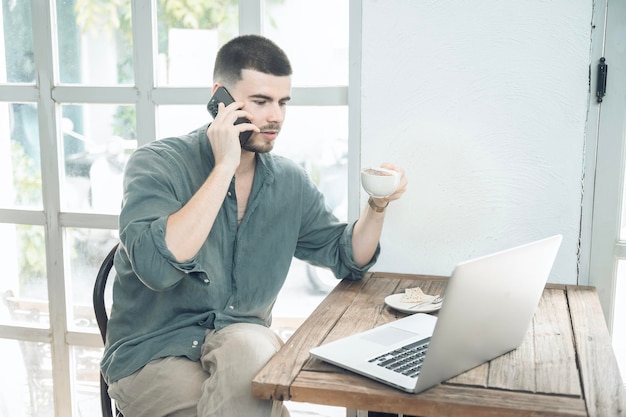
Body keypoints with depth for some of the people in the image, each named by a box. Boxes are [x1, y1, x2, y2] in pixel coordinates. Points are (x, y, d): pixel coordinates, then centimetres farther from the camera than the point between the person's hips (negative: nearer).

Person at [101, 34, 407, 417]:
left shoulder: (290, 181, 4)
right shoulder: (156, 165, -11)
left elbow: (348, 257, 13)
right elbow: (156, 266, -29)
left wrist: (378, 205, -7)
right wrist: (225, 167, -25)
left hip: (243, 342, 3)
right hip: (153, 356, -3)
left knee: (249, 345, -32)